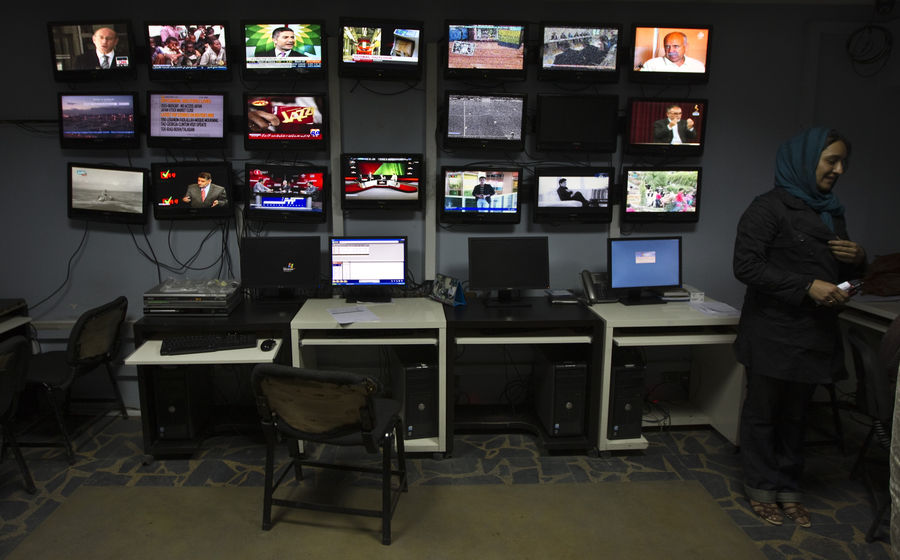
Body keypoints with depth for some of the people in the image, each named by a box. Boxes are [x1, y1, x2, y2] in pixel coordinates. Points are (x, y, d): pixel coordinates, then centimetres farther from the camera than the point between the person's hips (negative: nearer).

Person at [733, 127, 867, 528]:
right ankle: (761, 488, 23)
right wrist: (807, 287, -22)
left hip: (815, 333, 7)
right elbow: (746, 266, -18)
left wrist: (858, 261, 0)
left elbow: (842, 270, 23)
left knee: (796, 414, 16)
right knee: (763, 413, 7)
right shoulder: (769, 208, -10)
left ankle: (788, 487, 30)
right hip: (773, 333, -7)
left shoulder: (831, 212, 15)